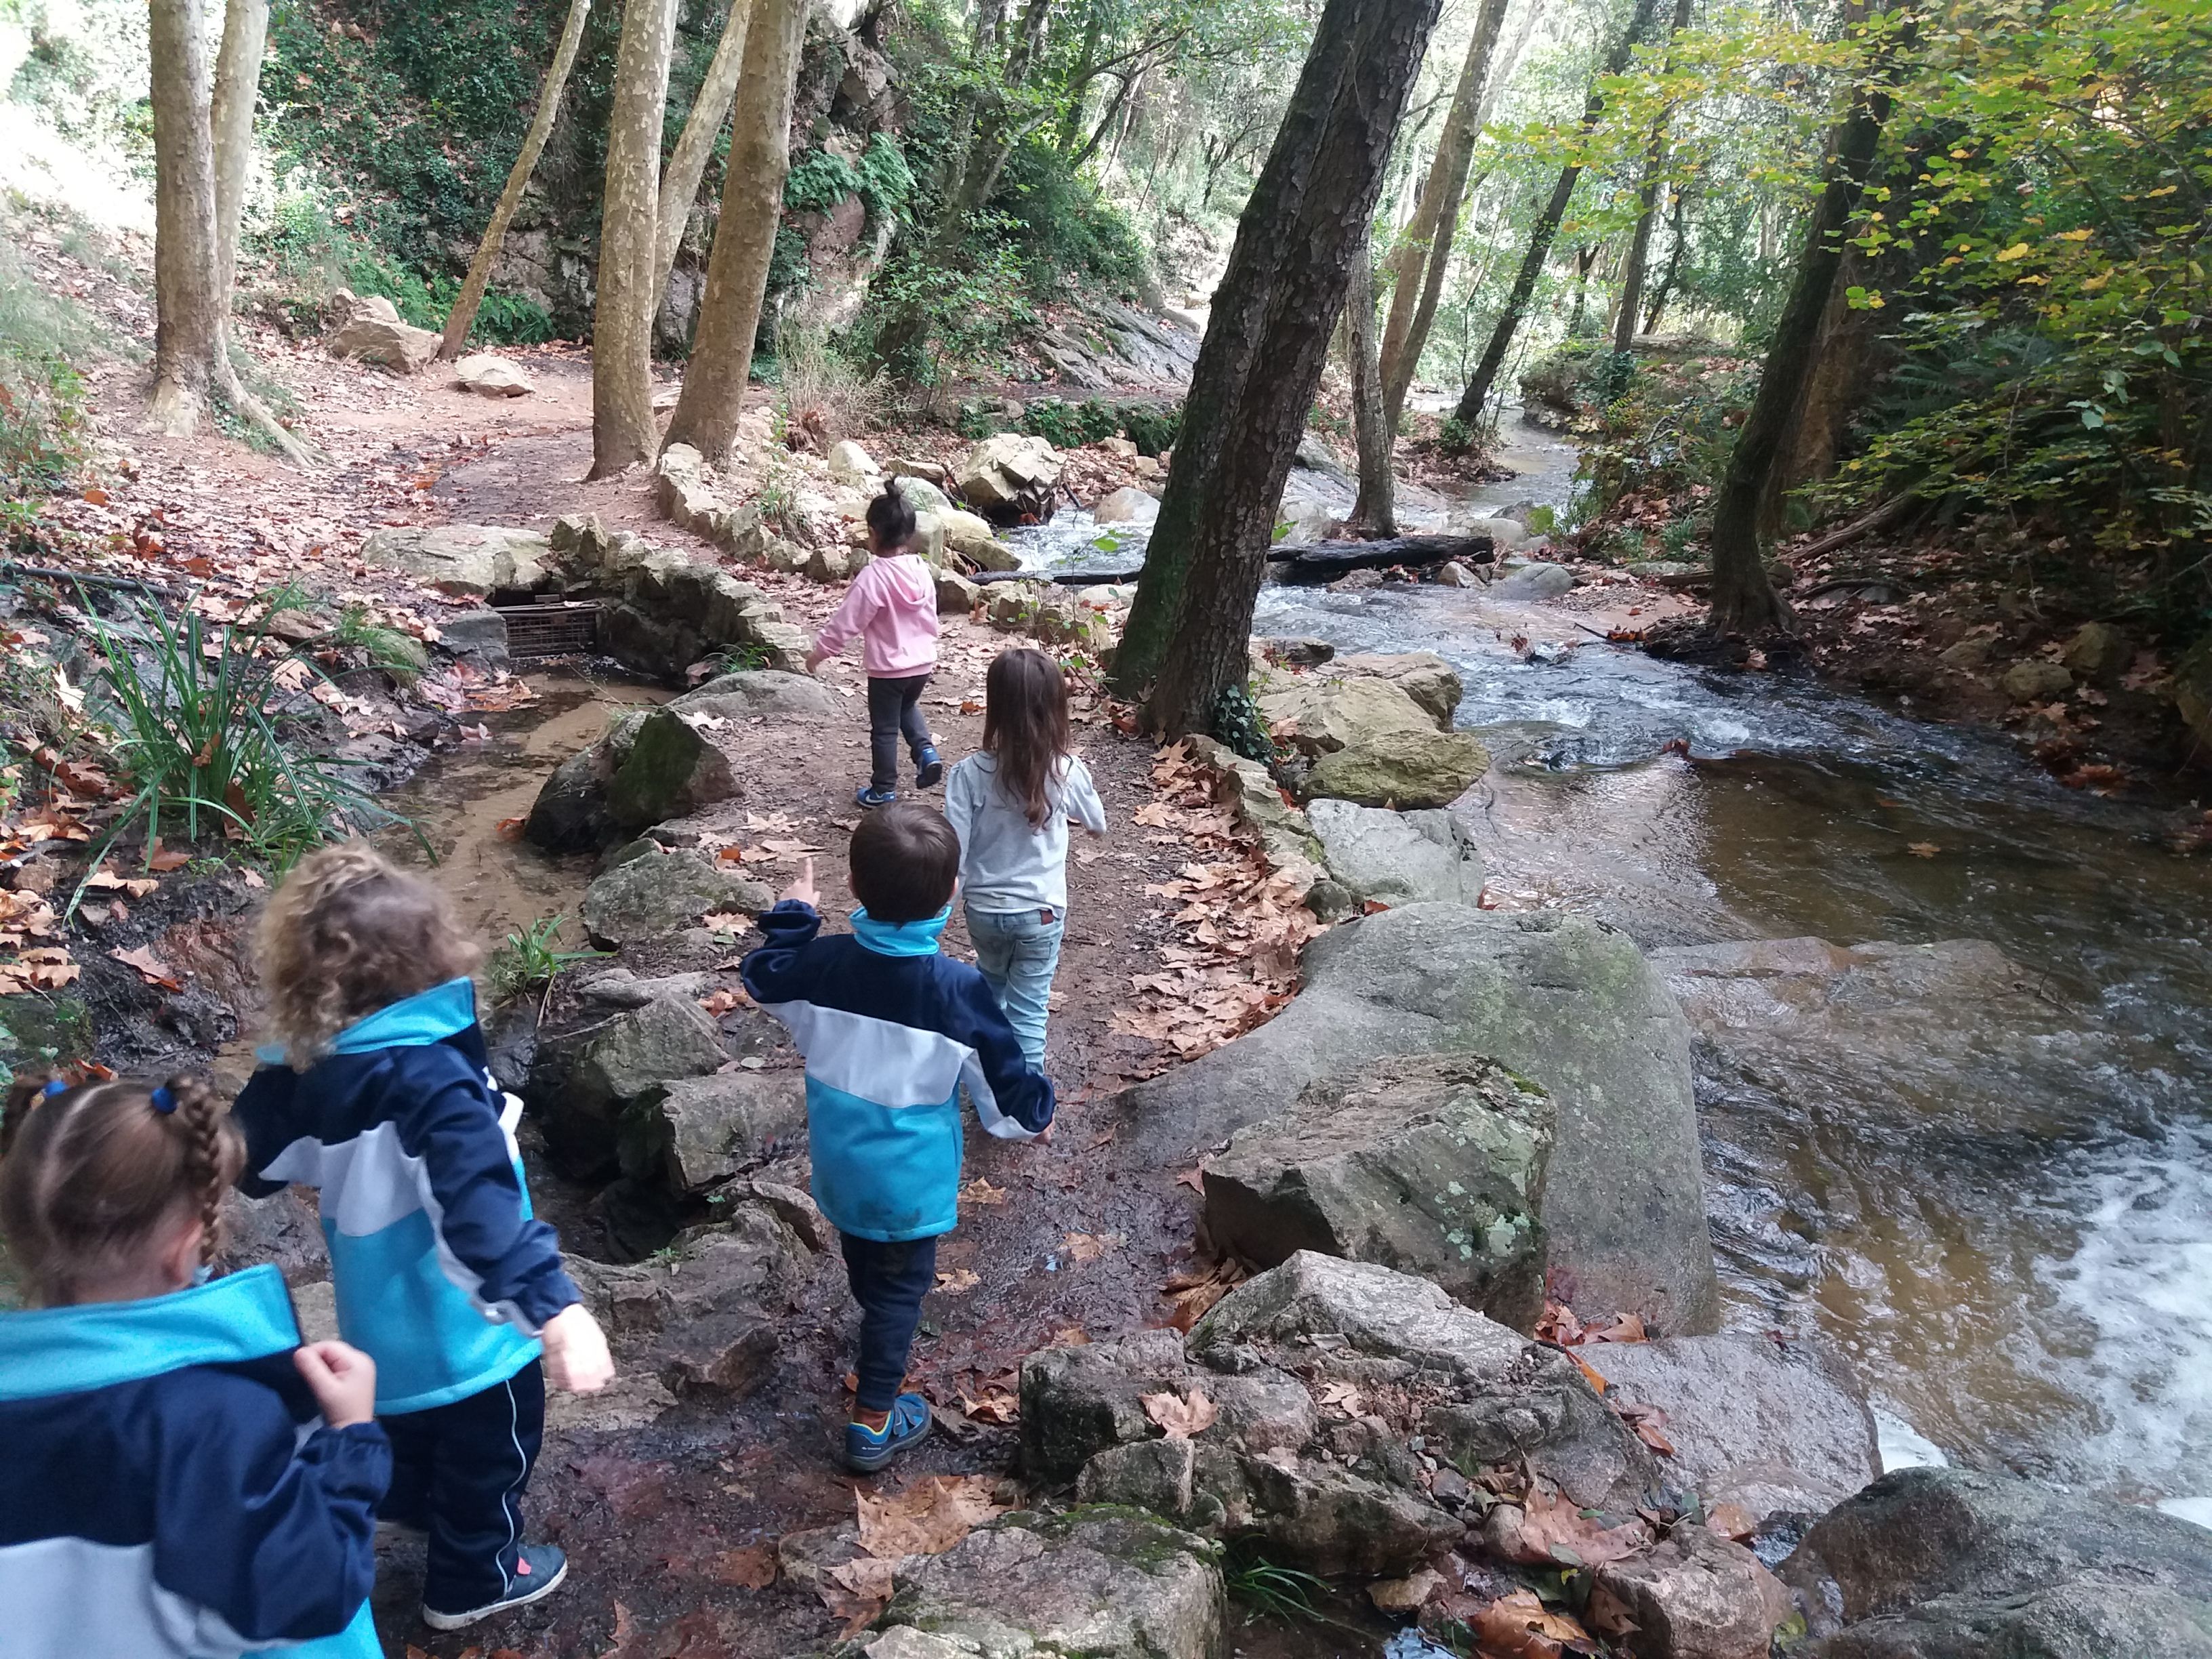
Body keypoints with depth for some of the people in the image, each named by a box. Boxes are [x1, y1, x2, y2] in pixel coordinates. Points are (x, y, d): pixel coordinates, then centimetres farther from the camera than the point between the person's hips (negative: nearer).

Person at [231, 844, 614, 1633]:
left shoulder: (306, 1067, -10)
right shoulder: (431, 1083, -34)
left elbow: (250, 1159, 5)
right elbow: (480, 1207, -45)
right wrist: (553, 1309, -53)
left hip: (384, 1318, 7)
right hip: (461, 1329, -7)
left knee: (410, 1426, 35)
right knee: (487, 1450, 20)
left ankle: (419, 1508, 61)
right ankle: (472, 1579, 40)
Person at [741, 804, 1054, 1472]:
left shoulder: (820, 963, -19)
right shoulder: (959, 992, -28)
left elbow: (762, 978, 6)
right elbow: (1006, 1090, -16)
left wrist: (793, 914, 20)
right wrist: (1037, 1113, 5)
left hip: (839, 1162, 4)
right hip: (910, 1178, -4)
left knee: (865, 1259, 30)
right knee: (901, 1284, 15)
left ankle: (879, 1327, 59)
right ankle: (873, 1422, 24)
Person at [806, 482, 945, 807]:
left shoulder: (873, 577, -21)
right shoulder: (922, 571, -2)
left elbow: (846, 622, -17)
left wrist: (819, 652, -4)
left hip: (887, 669, -6)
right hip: (922, 663, 6)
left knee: (884, 729, 9)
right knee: (908, 707, 32)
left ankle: (883, 790, 19)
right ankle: (926, 751, 11)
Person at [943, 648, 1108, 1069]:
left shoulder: (971, 773, -20)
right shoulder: (1067, 771, -16)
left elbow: (954, 852, -16)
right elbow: (1098, 825, 4)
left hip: (984, 907, 2)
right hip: (1041, 911, -2)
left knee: (991, 984, 30)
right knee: (1029, 1011, 9)